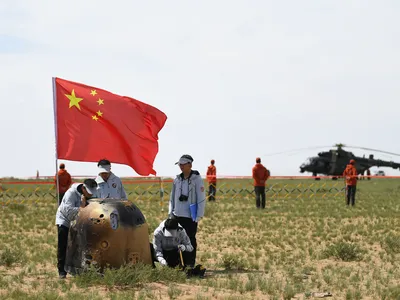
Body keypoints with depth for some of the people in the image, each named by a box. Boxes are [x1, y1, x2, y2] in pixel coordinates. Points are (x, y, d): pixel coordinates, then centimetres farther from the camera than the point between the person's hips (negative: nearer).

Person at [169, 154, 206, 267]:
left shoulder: (197, 179, -7)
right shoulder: (177, 179, 9)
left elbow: (201, 199, -8)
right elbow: (172, 197, 17)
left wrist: (198, 216, -11)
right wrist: (171, 213, 12)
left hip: (191, 216, -5)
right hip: (177, 216, 5)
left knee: (191, 240, 1)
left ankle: (190, 264, 7)